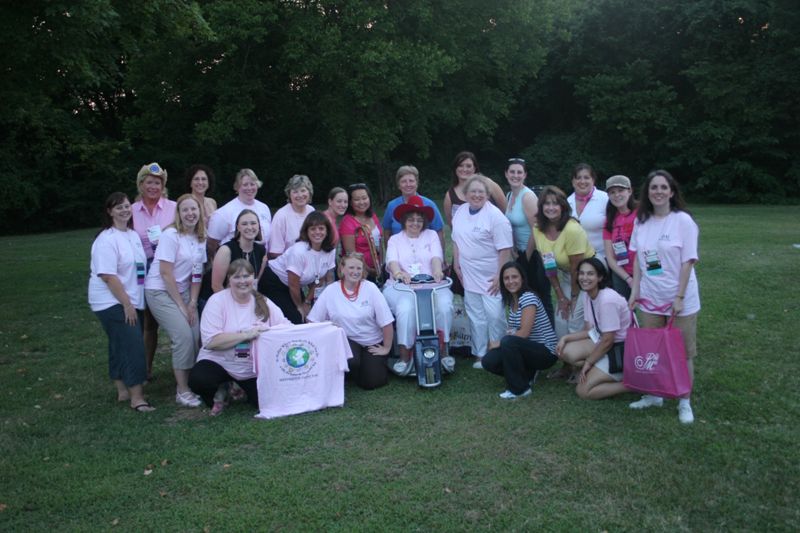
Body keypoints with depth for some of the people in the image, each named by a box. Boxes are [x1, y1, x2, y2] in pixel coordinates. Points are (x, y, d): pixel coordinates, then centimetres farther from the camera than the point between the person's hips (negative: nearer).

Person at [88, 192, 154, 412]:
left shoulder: (134, 235, 10)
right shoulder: (107, 239, -15)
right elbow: (108, 276, -20)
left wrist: (133, 302, 13)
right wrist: (127, 304, -20)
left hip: (131, 301, 8)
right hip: (113, 303, -8)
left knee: (122, 346, 15)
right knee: (133, 347, -12)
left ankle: (123, 391, 25)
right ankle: (136, 398, -7)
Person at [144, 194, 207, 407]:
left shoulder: (200, 238, 3)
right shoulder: (171, 235, -15)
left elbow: (197, 273, 5)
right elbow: (165, 273, -17)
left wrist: (192, 303, -3)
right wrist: (181, 305, -14)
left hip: (182, 290, 6)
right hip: (160, 291, -6)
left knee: (196, 336, -8)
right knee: (184, 336, -16)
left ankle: (190, 382, 9)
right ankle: (182, 391, -4)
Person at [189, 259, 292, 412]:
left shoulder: (263, 302, 1)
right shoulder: (217, 301, -10)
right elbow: (211, 341, -21)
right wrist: (247, 335, -27)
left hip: (253, 368, 3)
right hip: (219, 362, -3)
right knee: (198, 380, -31)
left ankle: (241, 387, 19)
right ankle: (219, 392, 5)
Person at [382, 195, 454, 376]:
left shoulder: (431, 235, 16)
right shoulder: (395, 239, 15)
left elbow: (436, 257, -1)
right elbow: (392, 261, -4)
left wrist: (437, 271, -25)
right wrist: (398, 273, -28)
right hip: (401, 288, -1)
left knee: (444, 305, -29)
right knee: (406, 307, -34)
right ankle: (404, 356, -26)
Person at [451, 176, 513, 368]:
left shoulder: (495, 216, -14)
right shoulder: (460, 212, 6)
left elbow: (505, 249, -15)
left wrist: (500, 276, -17)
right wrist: (456, 264, 12)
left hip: (491, 279, -6)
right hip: (469, 277, 6)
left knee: (494, 317, -4)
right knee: (476, 318, 11)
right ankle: (481, 355, 22)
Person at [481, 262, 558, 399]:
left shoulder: (528, 297, -18)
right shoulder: (511, 301, 8)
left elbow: (524, 333, -23)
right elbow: (512, 332, 6)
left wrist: (497, 343, -13)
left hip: (546, 352, -8)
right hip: (528, 349, 8)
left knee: (508, 342, -32)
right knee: (488, 361, -9)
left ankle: (520, 388, -14)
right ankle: (528, 374, 11)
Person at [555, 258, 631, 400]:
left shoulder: (607, 300, -25)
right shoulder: (587, 295, 1)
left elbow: (608, 341, -21)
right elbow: (589, 330, 6)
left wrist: (588, 363, -10)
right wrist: (565, 338, -9)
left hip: (622, 349, -8)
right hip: (604, 341, 8)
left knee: (584, 391, -10)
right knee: (565, 351, -11)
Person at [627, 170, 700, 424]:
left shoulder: (682, 220, -9)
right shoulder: (641, 221, 4)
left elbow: (688, 261, -10)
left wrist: (680, 297, -14)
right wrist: (635, 290, 3)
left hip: (679, 299, -4)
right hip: (650, 298, 4)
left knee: (682, 352, 6)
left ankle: (685, 403, 19)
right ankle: (653, 395, 28)